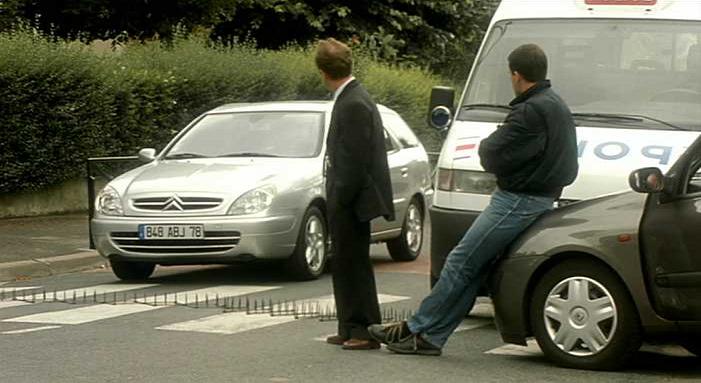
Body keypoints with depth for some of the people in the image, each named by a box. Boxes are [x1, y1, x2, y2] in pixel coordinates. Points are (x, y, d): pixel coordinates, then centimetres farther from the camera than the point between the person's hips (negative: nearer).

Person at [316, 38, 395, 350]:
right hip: (347, 201, 10)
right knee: (344, 264, 15)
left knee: (354, 265, -3)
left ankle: (365, 331, 3)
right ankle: (351, 330, 22)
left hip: (351, 201, -10)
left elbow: (356, 161, -21)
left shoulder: (354, 104, -19)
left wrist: (339, 200, -17)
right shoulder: (350, 99, 12)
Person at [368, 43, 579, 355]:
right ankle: (428, 336, 7)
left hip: (517, 202, -10)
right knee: (472, 269, 8)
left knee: (462, 262, -5)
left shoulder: (531, 112, -18)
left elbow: (495, 157, -20)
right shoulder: (556, 105, 16)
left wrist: (486, 144, 5)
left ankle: (419, 328, 0)